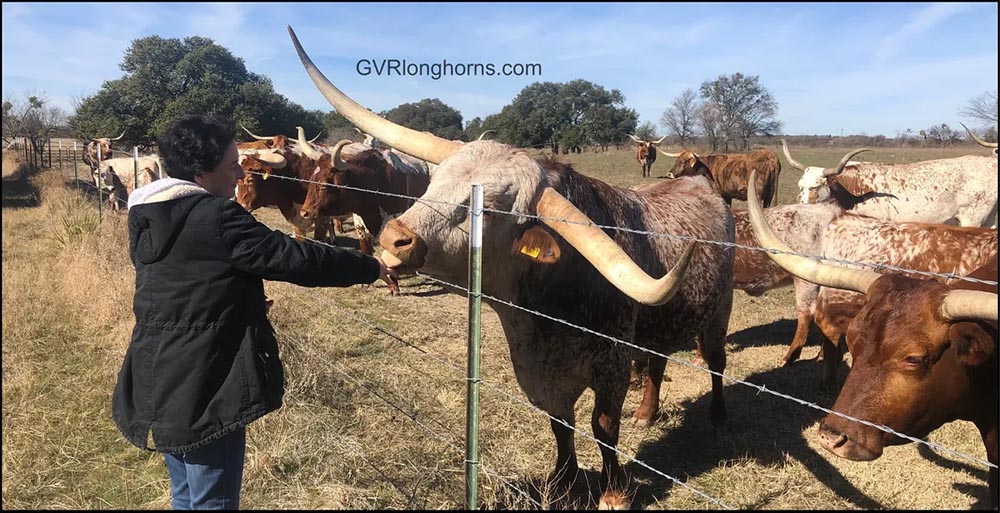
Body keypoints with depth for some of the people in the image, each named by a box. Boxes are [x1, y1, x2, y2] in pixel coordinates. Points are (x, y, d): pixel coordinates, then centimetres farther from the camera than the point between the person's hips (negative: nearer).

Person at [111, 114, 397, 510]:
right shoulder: (217, 217, -19)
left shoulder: (146, 219, 8)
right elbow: (294, 258, -17)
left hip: (157, 382, 9)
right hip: (203, 388, -9)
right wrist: (370, 267, -7)